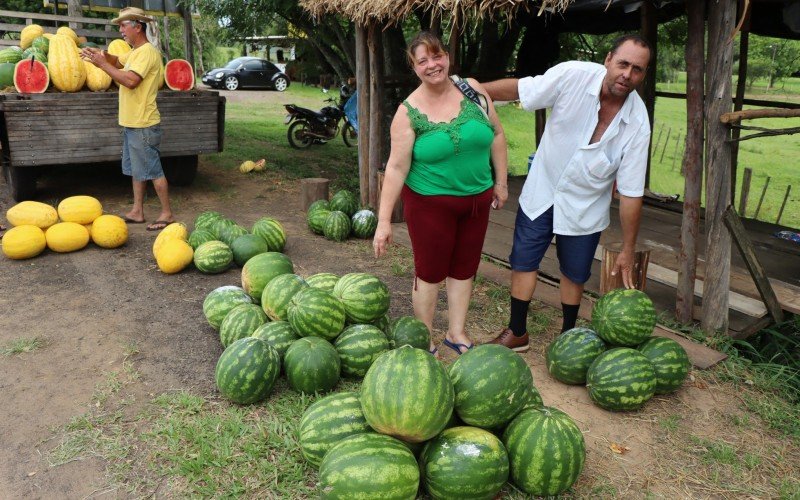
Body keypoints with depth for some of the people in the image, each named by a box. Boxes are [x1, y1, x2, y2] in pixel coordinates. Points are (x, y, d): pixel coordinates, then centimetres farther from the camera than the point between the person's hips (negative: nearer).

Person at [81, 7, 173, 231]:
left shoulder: (147, 52, -15)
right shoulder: (135, 52, 15)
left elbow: (130, 80, -26)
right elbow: (118, 62, 26)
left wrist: (102, 64, -18)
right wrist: (102, 55, 5)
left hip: (143, 125, -10)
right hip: (132, 123, 10)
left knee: (153, 170, -3)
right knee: (136, 169, 14)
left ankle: (167, 214, 5)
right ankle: (137, 212, 22)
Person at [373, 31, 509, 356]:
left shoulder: (472, 89, -2)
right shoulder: (409, 111, -12)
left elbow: (496, 135, 7)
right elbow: (397, 167, -14)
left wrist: (500, 182, 6)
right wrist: (384, 221, -17)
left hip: (477, 199, 4)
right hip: (431, 203, -4)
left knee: (464, 269, 14)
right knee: (430, 272, 6)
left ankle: (456, 333, 30)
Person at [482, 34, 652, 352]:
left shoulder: (637, 123, -20)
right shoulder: (573, 76, -22)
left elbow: (631, 192, -15)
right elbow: (518, 89, -9)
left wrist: (627, 250, -11)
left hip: (585, 207, 0)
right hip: (541, 191, 1)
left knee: (574, 275, 12)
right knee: (523, 262, 8)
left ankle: (567, 336, 36)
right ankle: (517, 332, 27)